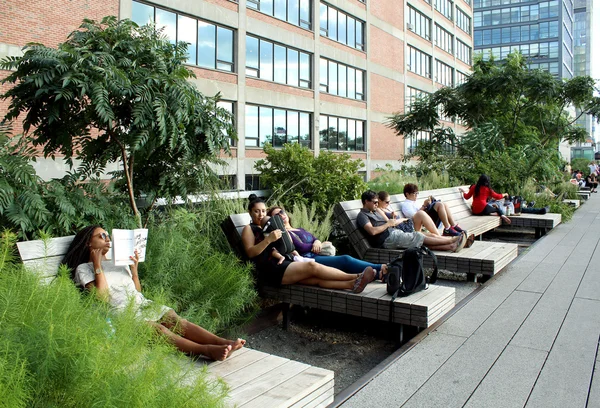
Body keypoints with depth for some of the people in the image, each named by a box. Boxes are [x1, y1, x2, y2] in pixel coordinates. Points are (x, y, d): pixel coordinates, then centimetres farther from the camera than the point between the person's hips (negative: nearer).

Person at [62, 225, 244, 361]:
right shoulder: (83, 269, 8)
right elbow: (102, 296, -8)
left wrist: (134, 268, 10)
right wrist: (98, 265, -5)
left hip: (143, 304, 6)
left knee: (178, 321, -22)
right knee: (158, 328, -33)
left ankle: (224, 342, -42)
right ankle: (206, 350, -54)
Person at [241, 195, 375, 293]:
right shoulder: (249, 229, 6)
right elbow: (250, 252, -9)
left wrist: (279, 256, -4)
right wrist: (268, 239, -22)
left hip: (279, 265, 7)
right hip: (269, 270, -7)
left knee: (316, 278, -19)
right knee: (312, 267, -24)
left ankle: (352, 284, -38)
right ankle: (355, 277, -29)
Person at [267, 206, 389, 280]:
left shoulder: (301, 230, 31)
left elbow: (316, 239, 19)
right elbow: (301, 248, -8)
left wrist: (317, 242, -5)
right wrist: (321, 244, 6)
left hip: (318, 256, 8)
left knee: (345, 259, -19)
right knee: (345, 259, -25)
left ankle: (379, 273, -35)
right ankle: (380, 269, -33)